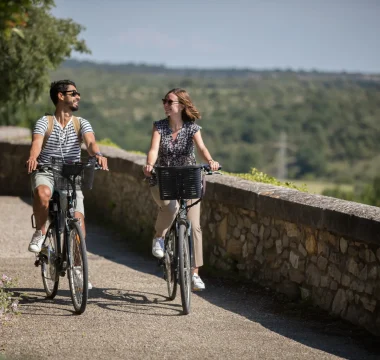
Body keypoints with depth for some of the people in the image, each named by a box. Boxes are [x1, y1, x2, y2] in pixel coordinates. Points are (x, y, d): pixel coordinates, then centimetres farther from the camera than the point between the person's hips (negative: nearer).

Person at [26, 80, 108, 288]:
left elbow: (90, 142, -14)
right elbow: (36, 143, -20)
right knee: (42, 193, -38)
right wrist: (32, 158, -44)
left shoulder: (81, 124, 5)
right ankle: (40, 232, -11)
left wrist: (97, 154, -38)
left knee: (78, 219, -14)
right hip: (46, 173, -2)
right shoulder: (44, 123, -1)